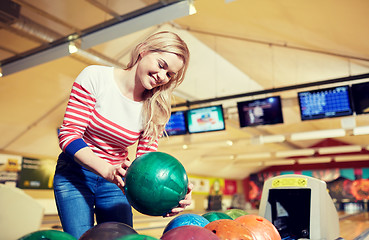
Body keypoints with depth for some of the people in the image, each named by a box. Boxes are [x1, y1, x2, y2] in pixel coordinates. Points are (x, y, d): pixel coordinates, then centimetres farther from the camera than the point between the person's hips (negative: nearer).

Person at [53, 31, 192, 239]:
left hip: (114, 182, 3)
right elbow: (69, 134, -20)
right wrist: (107, 170, -36)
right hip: (75, 174, -2)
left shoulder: (156, 111, -8)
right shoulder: (95, 78, -18)